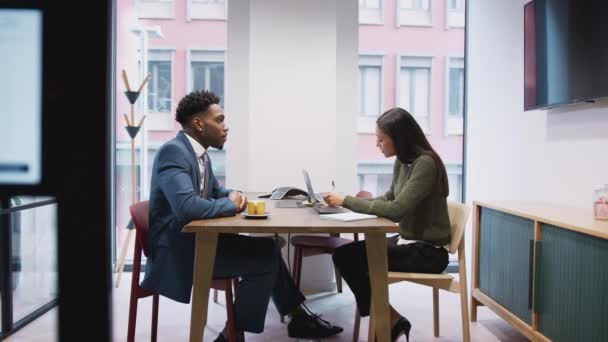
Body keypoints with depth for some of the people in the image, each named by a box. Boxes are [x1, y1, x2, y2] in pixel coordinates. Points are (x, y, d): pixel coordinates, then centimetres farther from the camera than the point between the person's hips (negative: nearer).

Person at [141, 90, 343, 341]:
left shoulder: (199, 153, 10)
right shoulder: (173, 151, -20)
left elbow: (216, 191, 24)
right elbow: (187, 206, -34)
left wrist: (234, 196, 0)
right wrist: (231, 205, -15)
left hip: (194, 238, 9)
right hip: (175, 249, -9)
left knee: (266, 248, 9)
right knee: (264, 259, -12)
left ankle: (299, 317, 20)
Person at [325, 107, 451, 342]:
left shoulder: (425, 163, -21)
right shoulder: (402, 162, 5)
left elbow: (397, 209, -27)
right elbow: (389, 199, 16)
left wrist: (347, 201, -21)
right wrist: (352, 201, 0)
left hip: (428, 250, -8)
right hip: (406, 240, 8)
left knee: (352, 261, -16)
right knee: (344, 255, -6)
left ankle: (391, 321, 7)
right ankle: (390, 321, 5)